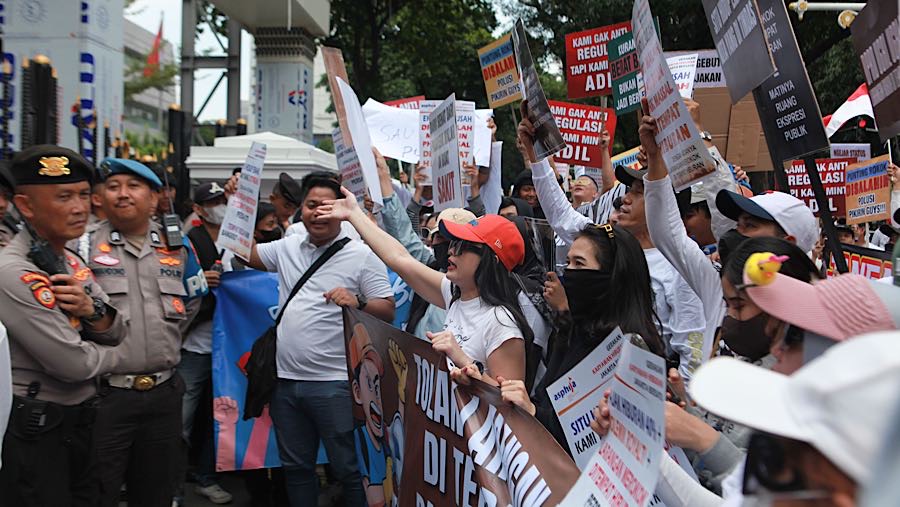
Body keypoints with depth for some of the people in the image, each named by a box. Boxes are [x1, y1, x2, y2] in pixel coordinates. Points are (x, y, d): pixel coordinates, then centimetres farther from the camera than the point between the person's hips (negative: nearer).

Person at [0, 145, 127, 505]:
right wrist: (111, 353, -2)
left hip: (78, 422, 9)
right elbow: (74, 364, -24)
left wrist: (92, 309, -14)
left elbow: (117, 333, 8)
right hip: (33, 433, -8)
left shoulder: (72, 262, 7)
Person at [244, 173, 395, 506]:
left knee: (349, 468, 3)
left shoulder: (362, 255, -5)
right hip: (286, 380, 5)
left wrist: (357, 304, -27)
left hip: (334, 383, -5)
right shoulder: (287, 247, 10)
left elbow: (387, 311, -7)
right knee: (295, 467, 18)